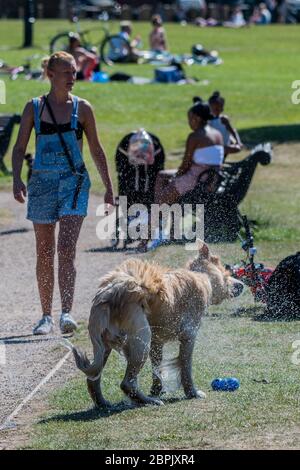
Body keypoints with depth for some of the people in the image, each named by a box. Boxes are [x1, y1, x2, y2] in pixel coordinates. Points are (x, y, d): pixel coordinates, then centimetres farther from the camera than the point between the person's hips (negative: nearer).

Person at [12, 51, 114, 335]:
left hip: (74, 182, -1)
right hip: (42, 182, 1)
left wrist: (108, 187, 12)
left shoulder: (82, 108, 5)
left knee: (66, 248, -15)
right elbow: (20, 147, 4)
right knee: (44, 253, 6)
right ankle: (46, 315, 16)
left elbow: (96, 149, 12)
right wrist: (17, 179, -12)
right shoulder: (34, 107, 5)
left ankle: (66, 313, -21)